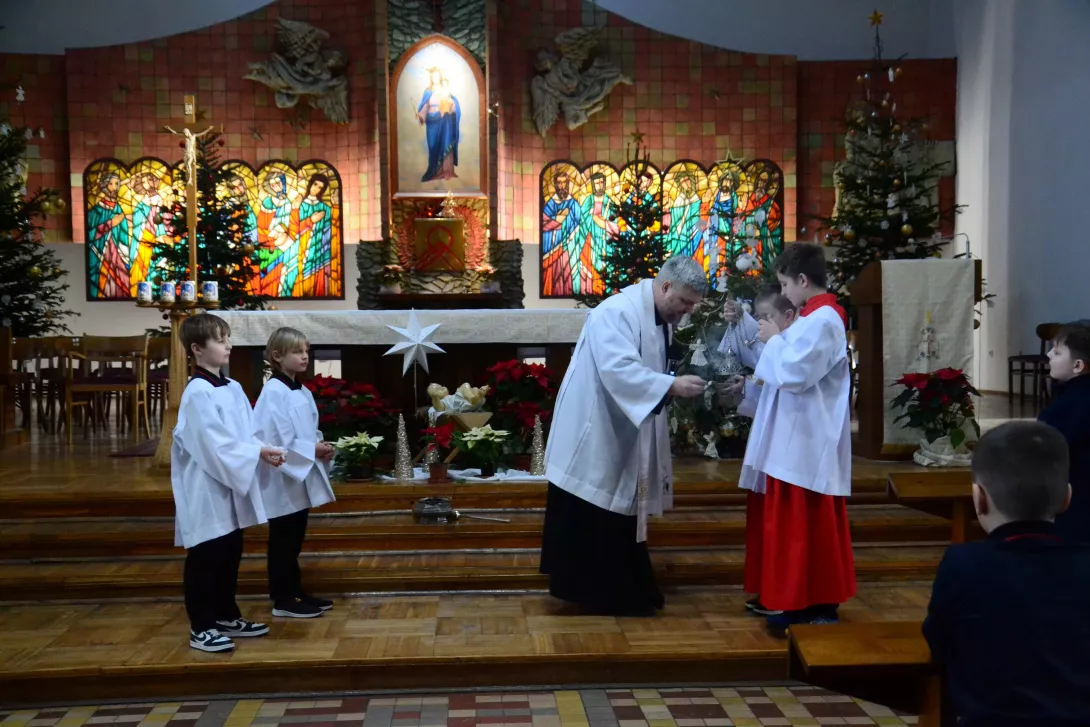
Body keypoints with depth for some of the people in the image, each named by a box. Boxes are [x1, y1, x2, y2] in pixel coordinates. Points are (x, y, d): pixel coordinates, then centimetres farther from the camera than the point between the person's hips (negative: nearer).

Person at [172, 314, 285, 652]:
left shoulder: (233, 388, 10)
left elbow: (245, 432, 11)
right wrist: (257, 454, -21)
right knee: (205, 559, 0)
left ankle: (227, 616, 31)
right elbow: (214, 444, -22)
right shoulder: (197, 393, -17)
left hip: (232, 485, 9)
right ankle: (201, 628, 10)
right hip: (207, 488, -9)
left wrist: (263, 451, -7)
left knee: (230, 554, 17)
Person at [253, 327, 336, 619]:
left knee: (295, 541, 16)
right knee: (282, 542, 1)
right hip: (283, 480, -9)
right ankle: (283, 600, 8)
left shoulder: (303, 392, 12)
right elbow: (274, 438, -22)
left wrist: (321, 447, 0)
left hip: (303, 477, 9)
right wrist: (312, 450, -19)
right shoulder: (273, 391, -16)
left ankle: (296, 593, 26)